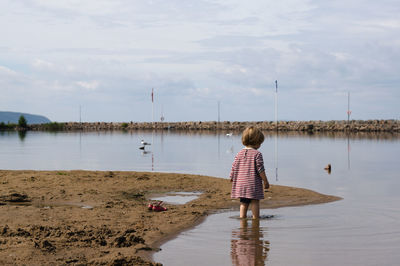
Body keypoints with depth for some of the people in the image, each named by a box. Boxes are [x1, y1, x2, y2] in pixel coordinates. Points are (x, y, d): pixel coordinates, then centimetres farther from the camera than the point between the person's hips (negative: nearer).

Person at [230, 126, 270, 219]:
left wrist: (232, 178, 24)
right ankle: (256, 218, 5)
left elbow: (234, 167, 9)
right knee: (255, 201, 4)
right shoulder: (257, 154, -10)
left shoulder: (239, 154, 6)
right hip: (253, 183, -5)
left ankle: (242, 218, 9)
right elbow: (260, 169, -12)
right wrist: (266, 181, -3)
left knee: (243, 202, 12)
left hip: (240, 183, 5)